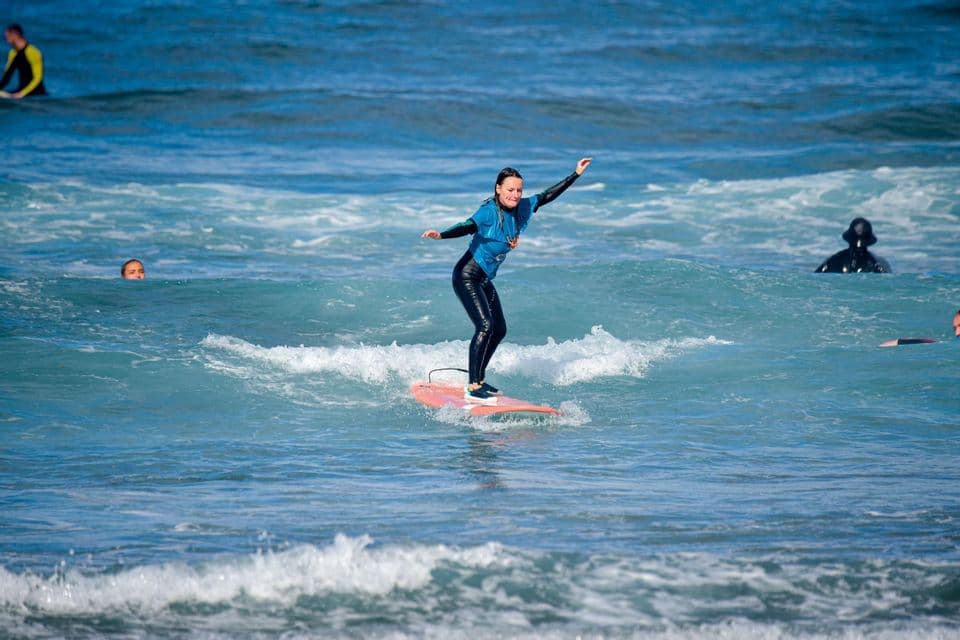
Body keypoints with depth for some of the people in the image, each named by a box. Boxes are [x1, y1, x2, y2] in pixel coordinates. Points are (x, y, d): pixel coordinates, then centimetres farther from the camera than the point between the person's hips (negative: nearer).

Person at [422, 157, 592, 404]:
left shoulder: (522, 208, 3)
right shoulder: (490, 212, -19)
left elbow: (547, 196, 15)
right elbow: (468, 226, -35)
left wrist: (576, 174, 20)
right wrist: (440, 235, -53)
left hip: (485, 280, 9)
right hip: (467, 276, -9)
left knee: (499, 330, 12)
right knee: (485, 326, -20)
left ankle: (478, 380, 26)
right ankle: (473, 389, -21)